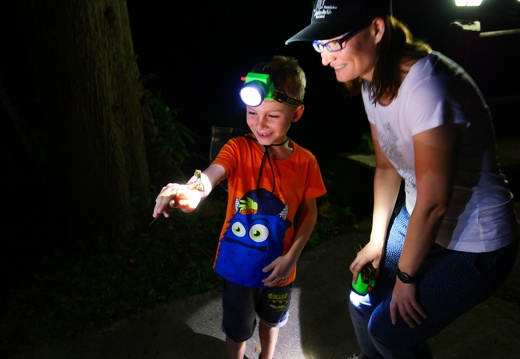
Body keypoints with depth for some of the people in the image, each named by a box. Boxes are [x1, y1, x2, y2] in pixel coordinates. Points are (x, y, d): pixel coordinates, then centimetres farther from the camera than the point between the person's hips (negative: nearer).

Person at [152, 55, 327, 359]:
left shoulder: (305, 162, -13)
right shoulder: (239, 149, -19)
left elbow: (310, 213, -3)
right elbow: (211, 174, -38)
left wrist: (292, 256, -13)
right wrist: (192, 191, -61)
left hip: (277, 267, 2)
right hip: (237, 262, -2)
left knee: (271, 320, 28)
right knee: (239, 329, 18)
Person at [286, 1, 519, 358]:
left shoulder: (425, 86, -32)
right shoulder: (373, 84, -4)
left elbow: (433, 202, -27)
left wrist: (406, 276, -12)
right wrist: (377, 241, 9)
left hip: (474, 246, -7)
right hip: (418, 220, 7)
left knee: (388, 329, 0)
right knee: (364, 304, 14)